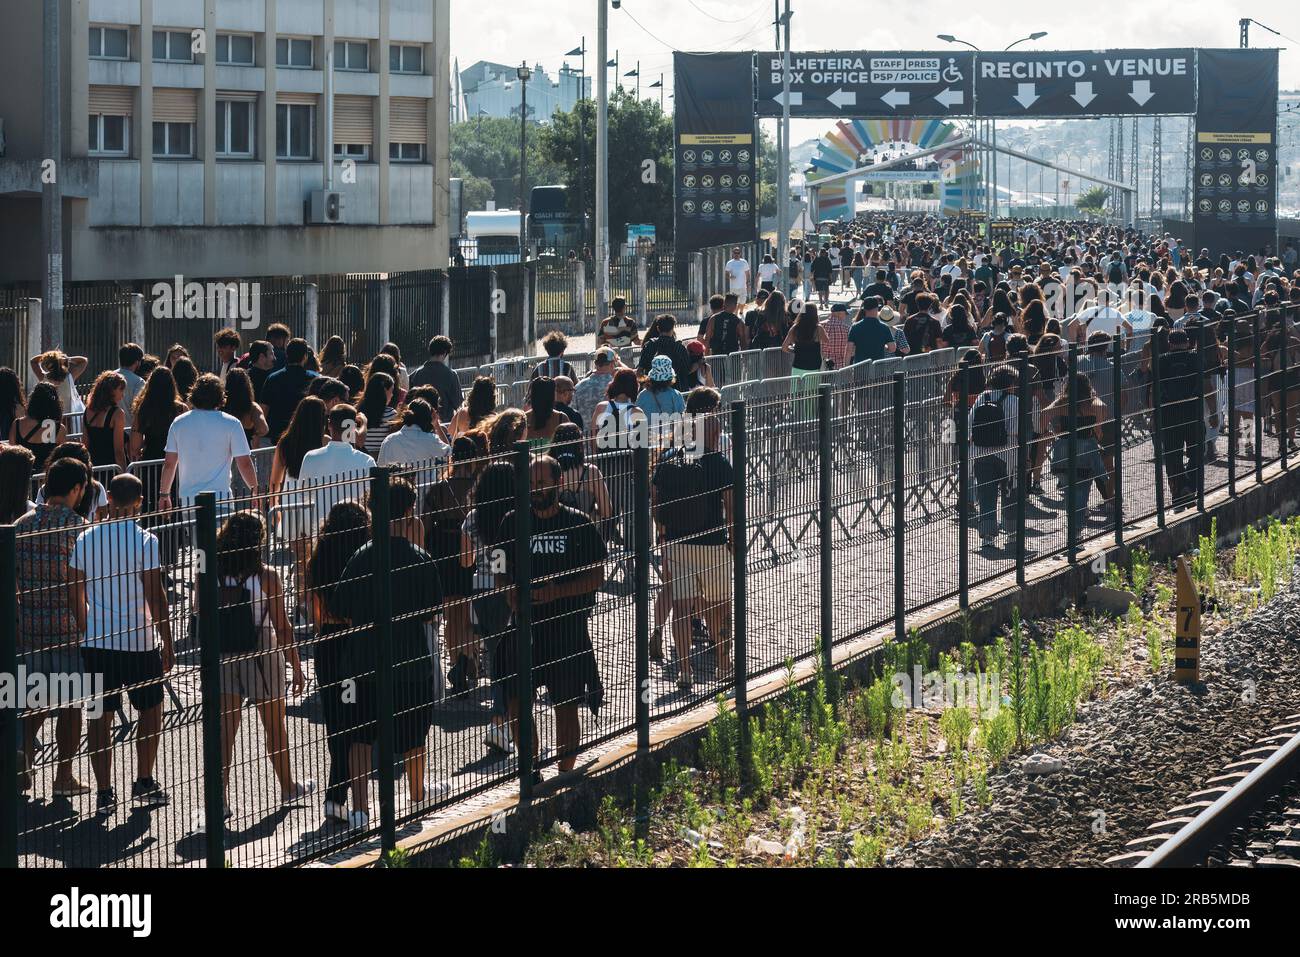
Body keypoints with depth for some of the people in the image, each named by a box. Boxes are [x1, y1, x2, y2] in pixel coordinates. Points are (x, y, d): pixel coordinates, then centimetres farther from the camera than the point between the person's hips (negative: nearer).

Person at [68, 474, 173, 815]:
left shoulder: (86, 538, 1)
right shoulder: (144, 541, -11)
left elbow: (76, 591, 7)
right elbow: (155, 595, -12)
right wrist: (167, 642, -4)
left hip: (95, 641, 3)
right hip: (139, 641, -3)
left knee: (100, 716, 6)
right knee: (150, 710, 15)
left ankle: (104, 792, 5)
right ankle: (144, 783, 18)